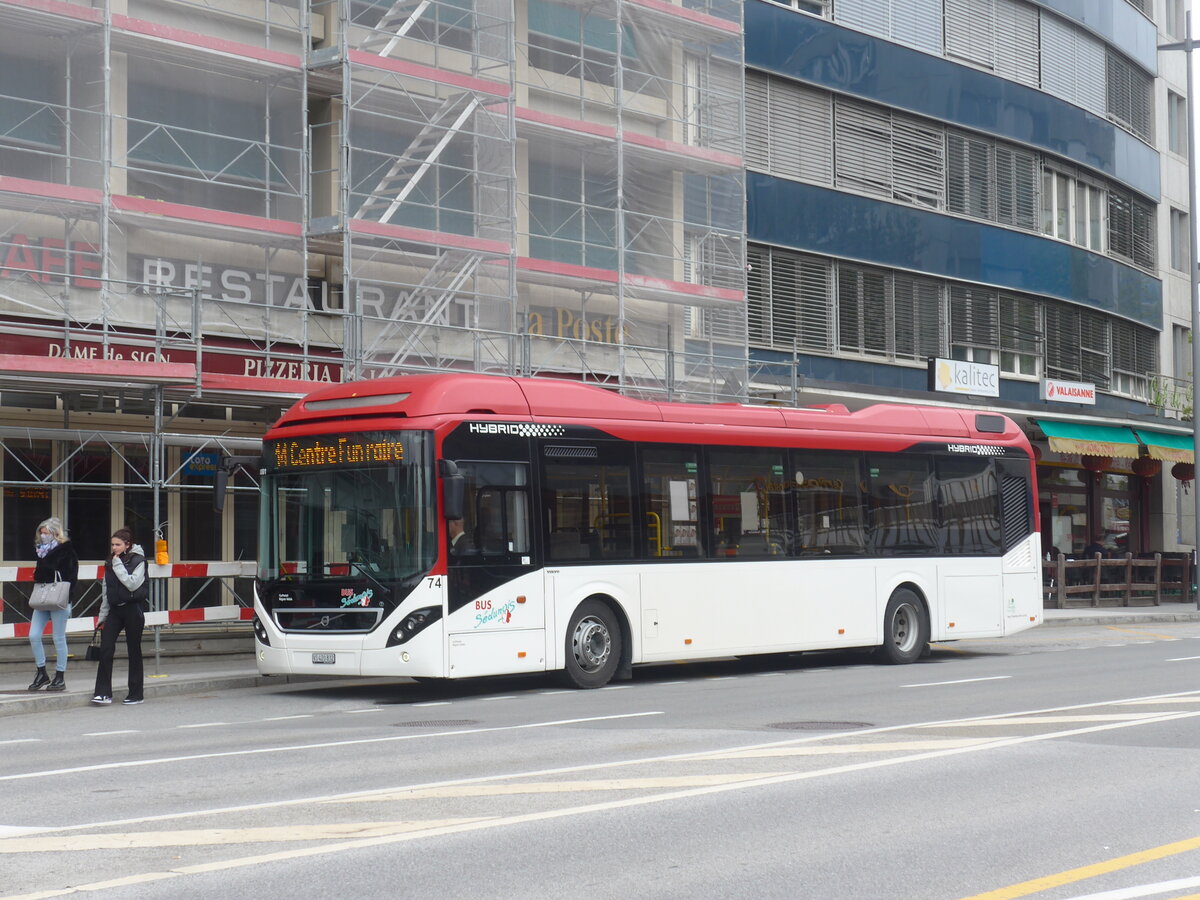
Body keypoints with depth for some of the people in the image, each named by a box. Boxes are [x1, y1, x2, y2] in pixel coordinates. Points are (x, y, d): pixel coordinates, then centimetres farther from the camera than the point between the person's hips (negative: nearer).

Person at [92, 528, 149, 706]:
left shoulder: (137, 561, -3)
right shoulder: (110, 563, 13)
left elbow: (132, 584, -19)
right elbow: (106, 591, 17)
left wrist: (118, 565, -15)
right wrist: (102, 616, 15)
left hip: (133, 609, -5)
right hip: (115, 609, 5)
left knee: (134, 651, 2)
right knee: (105, 649, -9)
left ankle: (136, 694, 11)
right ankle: (103, 693, -9)